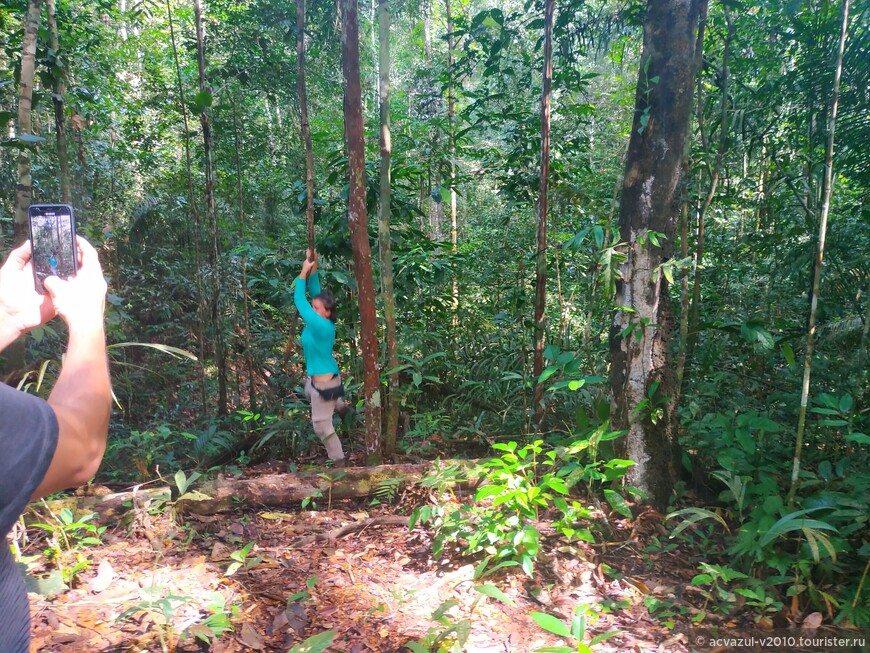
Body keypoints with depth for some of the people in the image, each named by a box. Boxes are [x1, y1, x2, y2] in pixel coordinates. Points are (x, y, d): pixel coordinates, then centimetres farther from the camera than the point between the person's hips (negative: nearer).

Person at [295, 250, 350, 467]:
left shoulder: (321, 326, -31)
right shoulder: (321, 322, -7)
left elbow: (299, 302, -28)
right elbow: (314, 291, -1)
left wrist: (304, 273, -24)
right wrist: (313, 268, -10)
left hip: (324, 383, -10)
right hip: (317, 378, 10)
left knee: (321, 426, 3)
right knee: (308, 393, 42)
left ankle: (338, 461, 19)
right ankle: (340, 406, 60)